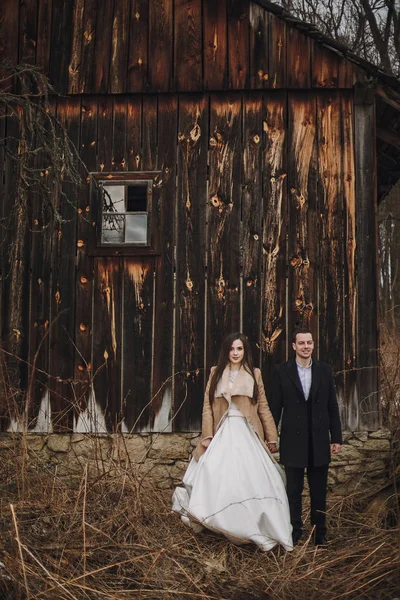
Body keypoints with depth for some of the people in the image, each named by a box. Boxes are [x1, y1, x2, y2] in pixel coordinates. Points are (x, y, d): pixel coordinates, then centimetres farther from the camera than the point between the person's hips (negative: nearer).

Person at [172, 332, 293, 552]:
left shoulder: (254, 374, 9)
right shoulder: (216, 373, 9)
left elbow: (263, 407, 9)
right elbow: (207, 406, 5)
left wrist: (271, 437, 6)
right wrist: (207, 436, -3)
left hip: (247, 435, 0)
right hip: (222, 434, 0)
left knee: (251, 480, -7)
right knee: (217, 478, -12)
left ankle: (253, 528, 5)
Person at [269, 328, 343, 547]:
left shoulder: (324, 370, 4)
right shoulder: (282, 372, -2)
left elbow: (332, 407, 6)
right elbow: (275, 408, 0)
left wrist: (336, 438, 3)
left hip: (319, 441, 2)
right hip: (293, 441, -2)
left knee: (319, 491, 11)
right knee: (294, 491, 8)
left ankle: (320, 535, 23)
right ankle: (294, 535, 20)